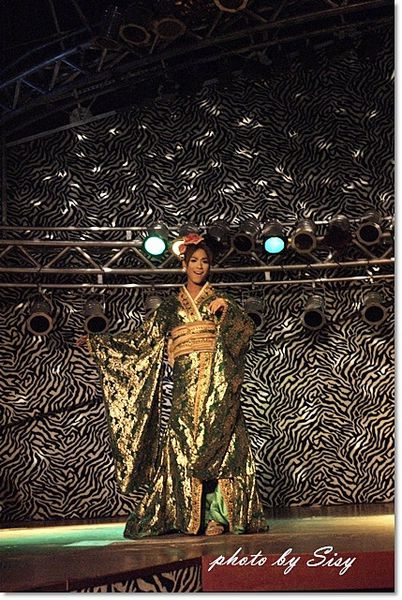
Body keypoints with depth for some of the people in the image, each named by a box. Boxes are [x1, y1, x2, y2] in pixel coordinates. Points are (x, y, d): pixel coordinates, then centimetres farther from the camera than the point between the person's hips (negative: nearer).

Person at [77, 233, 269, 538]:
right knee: (185, 443, -5)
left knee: (216, 441, -9)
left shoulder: (220, 300, 13)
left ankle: (217, 515, -6)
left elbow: (247, 326, -1)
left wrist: (226, 310, -19)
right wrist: (95, 342, 10)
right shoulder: (170, 306, 16)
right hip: (185, 383, 2)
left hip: (216, 380, -2)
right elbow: (143, 339, 13)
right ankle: (192, 515, -1)